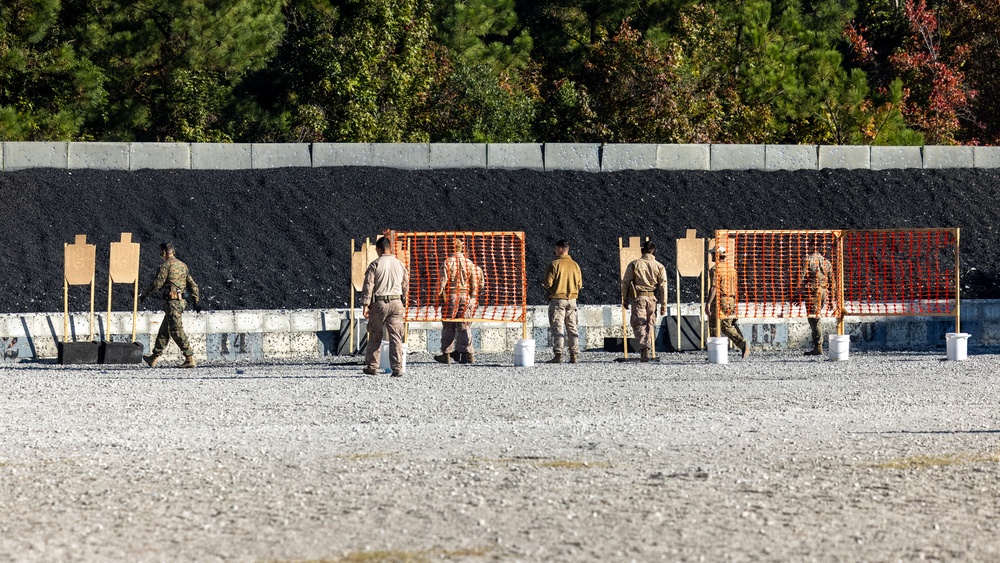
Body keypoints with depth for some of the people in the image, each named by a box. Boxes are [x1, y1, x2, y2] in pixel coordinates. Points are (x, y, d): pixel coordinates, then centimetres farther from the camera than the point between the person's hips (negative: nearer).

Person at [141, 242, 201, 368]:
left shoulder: (166, 265, -10)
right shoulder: (182, 265, 15)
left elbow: (157, 284, -12)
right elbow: (192, 284, 16)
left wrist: (144, 295, 0)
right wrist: (197, 301, 18)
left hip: (172, 301, -9)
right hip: (181, 301, 9)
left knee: (176, 331, -7)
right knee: (164, 330, 15)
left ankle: (190, 359, -10)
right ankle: (154, 358, 22)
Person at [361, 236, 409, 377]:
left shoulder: (375, 265, -4)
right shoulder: (400, 264, 8)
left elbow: (368, 285, -9)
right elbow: (405, 285, 15)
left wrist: (365, 304, -10)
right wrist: (402, 301, 27)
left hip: (378, 303, -2)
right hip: (396, 304, 2)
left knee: (375, 336, 10)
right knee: (396, 337, 0)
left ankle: (372, 366, 16)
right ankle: (397, 368, -7)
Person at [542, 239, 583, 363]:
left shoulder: (555, 264, -11)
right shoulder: (575, 265, 5)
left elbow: (548, 283, -13)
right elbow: (579, 284, 9)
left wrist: (543, 283, 9)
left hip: (557, 299, -5)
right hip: (572, 300, 5)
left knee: (557, 328, -3)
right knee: (572, 328, 9)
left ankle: (558, 355, -9)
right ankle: (574, 355, 5)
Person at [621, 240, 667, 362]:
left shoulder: (634, 264, 2)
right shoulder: (659, 267, 4)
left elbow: (625, 282, 3)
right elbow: (663, 287, 2)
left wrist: (625, 299, 13)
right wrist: (664, 305, 5)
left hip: (638, 297, -2)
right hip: (652, 298, 2)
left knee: (639, 324, -2)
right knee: (650, 324, 13)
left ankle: (644, 348, -20)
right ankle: (648, 348, 11)